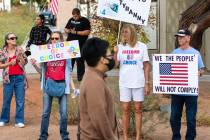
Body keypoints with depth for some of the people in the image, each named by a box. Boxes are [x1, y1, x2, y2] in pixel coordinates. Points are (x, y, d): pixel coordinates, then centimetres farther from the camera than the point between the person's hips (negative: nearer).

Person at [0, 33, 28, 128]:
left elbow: (24, 63, 5)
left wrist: (20, 55, -10)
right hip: (8, 78, -1)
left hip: (20, 77, 1)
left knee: (20, 100, 0)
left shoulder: (20, 50, 3)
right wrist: (10, 63, -12)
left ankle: (19, 121, 7)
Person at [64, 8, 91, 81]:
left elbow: (87, 32, -13)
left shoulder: (85, 21, -3)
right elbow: (65, 28, 23)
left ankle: (80, 77, 3)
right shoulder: (71, 20, 15)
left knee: (79, 61, -4)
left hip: (79, 45, -5)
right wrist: (68, 30, -3)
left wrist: (76, 32, -17)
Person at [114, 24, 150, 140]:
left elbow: (146, 66, 1)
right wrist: (115, 53, -20)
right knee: (125, 109, 4)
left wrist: (147, 83, -3)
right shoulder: (120, 47, 1)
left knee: (138, 110, 5)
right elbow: (115, 65, -2)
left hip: (138, 83, -1)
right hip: (124, 83, 1)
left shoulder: (142, 47, -1)